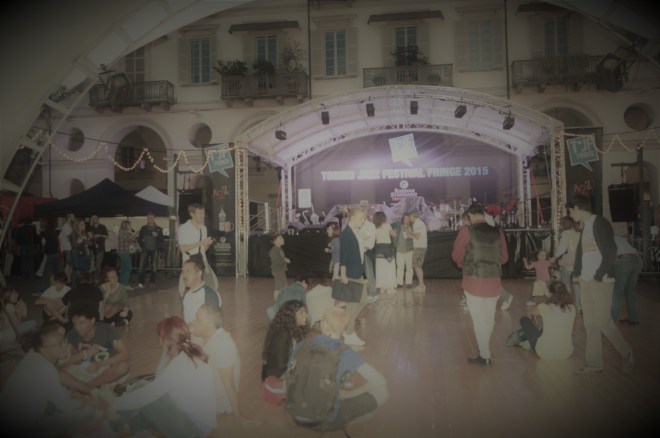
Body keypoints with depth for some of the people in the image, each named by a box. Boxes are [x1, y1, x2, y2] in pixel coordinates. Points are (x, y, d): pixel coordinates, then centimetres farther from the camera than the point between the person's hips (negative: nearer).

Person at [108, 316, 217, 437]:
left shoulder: (180, 364, -24)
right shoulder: (189, 355, 4)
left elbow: (148, 394, -20)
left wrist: (115, 405, -8)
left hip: (195, 427, -9)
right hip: (197, 418, 9)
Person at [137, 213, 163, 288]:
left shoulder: (158, 229, 6)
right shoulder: (144, 228, 7)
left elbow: (162, 239, 4)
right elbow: (139, 238, 11)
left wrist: (157, 235, -13)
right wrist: (142, 246, 0)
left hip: (154, 250, 0)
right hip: (146, 249, 0)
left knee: (154, 266, 1)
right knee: (142, 265, -10)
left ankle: (152, 281, 11)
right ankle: (141, 282, -6)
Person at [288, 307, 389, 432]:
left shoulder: (302, 345, -7)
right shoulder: (345, 353, -17)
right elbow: (380, 382, -16)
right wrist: (348, 393, -2)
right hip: (325, 422, -6)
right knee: (382, 392, 6)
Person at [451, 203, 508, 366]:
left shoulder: (467, 231, -9)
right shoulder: (497, 232, 1)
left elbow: (456, 256, -2)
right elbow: (504, 257, 9)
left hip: (474, 281, -4)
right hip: (494, 281, 4)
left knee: (479, 320, 7)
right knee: (489, 319, 18)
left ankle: (484, 356, 13)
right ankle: (485, 350, 32)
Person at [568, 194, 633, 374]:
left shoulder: (600, 223, -10)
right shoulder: (584, 227, 15)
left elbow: (610, 251, -16)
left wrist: (599, 275, -16)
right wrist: (578, 273, 9)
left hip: (601, 281, -8)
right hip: (586, 282, 8)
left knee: (603, 321, -6)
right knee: (590, 324, 8)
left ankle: (627, 354, 17)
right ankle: (593, 364, 14)